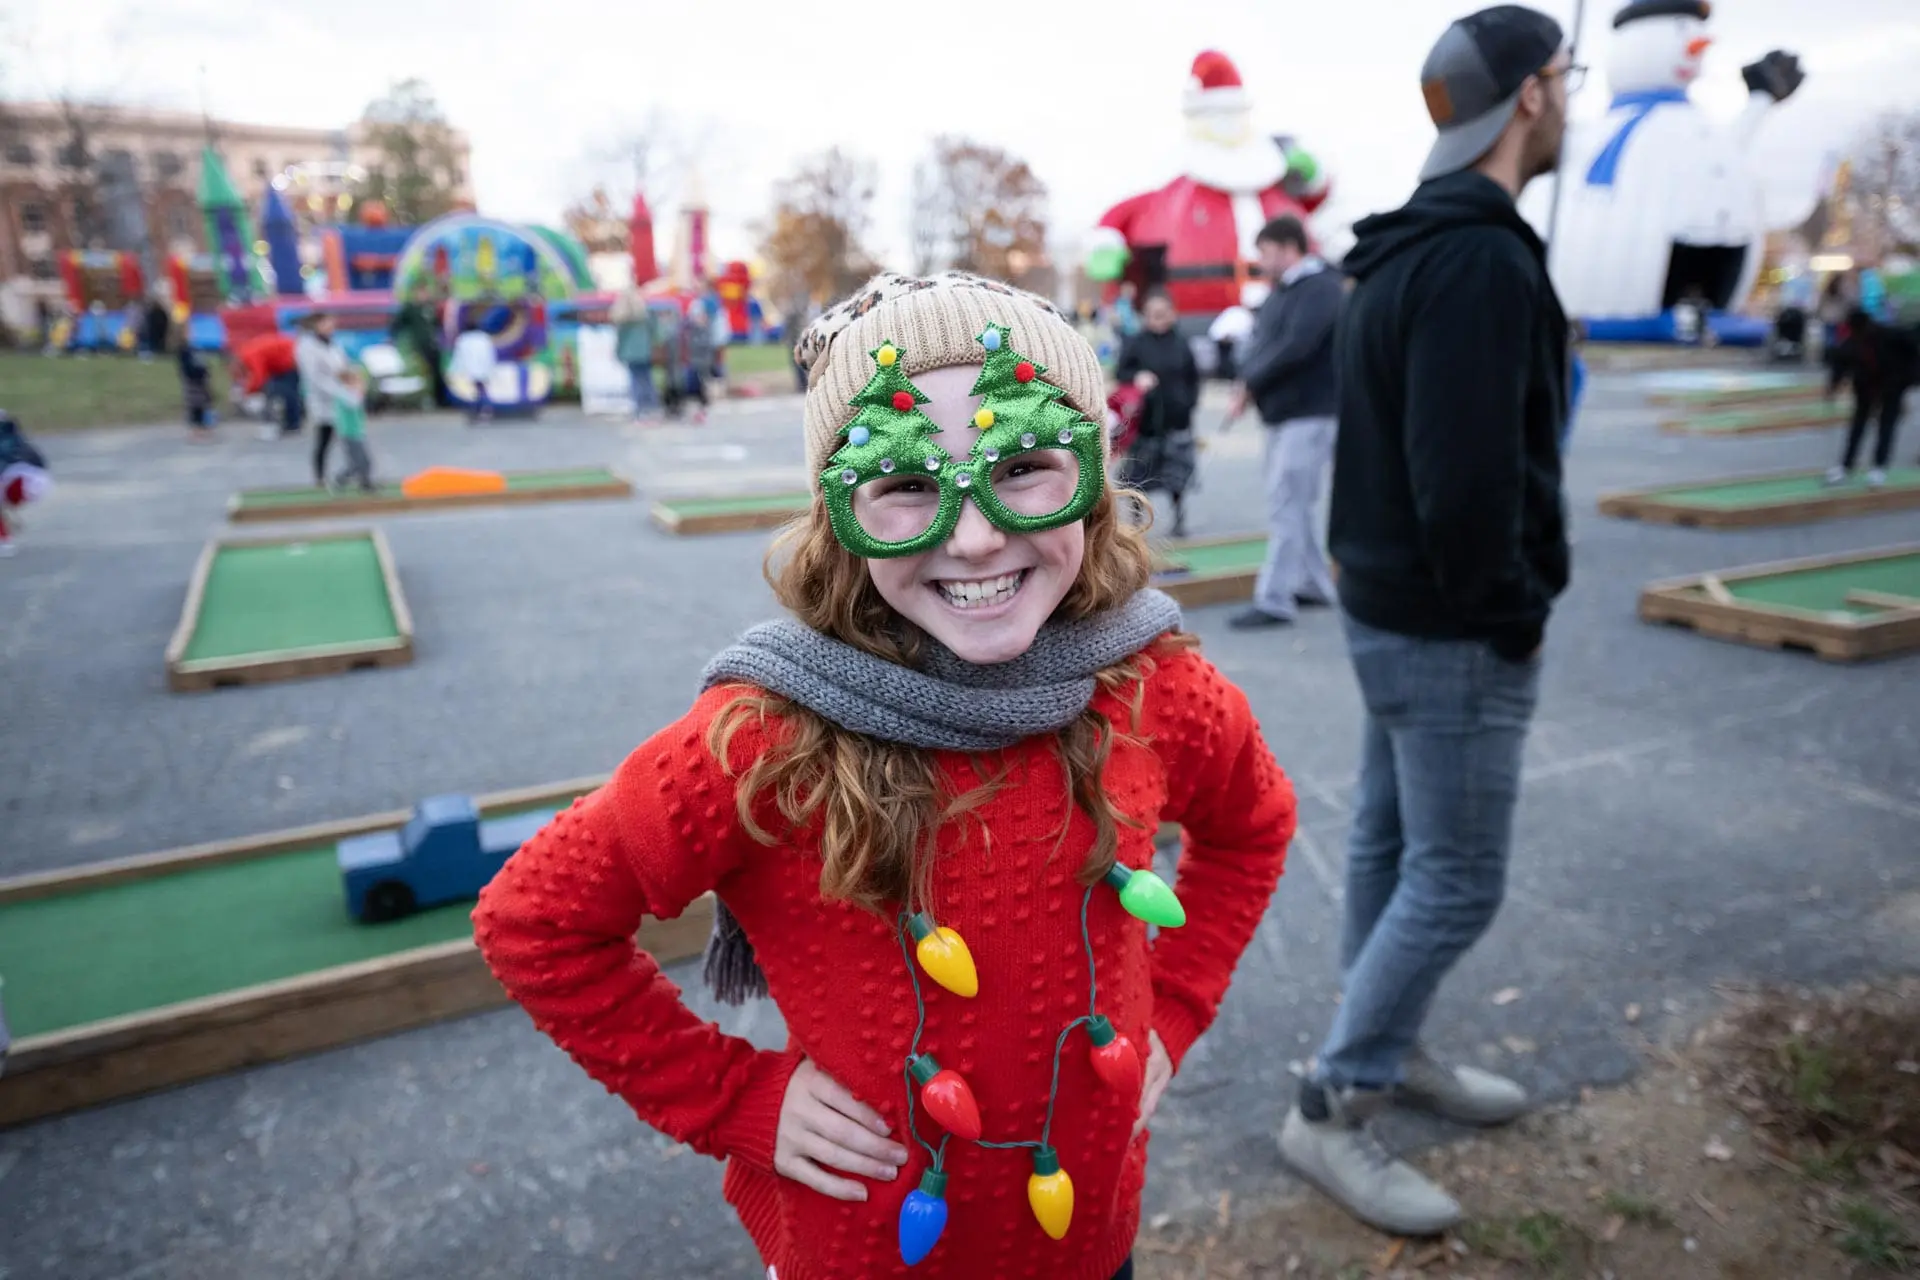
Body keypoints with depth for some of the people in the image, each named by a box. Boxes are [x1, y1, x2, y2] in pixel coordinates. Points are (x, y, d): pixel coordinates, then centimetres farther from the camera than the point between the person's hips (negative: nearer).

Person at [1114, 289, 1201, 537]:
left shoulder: (1181, 345, 6)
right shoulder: (1135, 344, -1)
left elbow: (1193, 377, 14)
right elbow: (1120, 372, -4)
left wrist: (1189, 401, 2)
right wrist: (1136, 377, -23)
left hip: (1176, 421, 2)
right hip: (1145, 420, -1)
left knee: (1178, 474, 3)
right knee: (1139, 475, 5)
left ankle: (1179, 521, 15)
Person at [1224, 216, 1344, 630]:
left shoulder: (1321, 287, -12)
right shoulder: (1281, 291, 15)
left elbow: (1296, 347, -23)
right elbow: (1259, 342, 12)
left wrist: (1249, 386, -16)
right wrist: (1245, 383, -7)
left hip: (1309, 413, -9)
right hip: (1282, 413, 9)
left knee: (1285, 506, -11)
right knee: (1293, 503, 15)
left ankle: (1273, 601, -9)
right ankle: (1314, 585, 27)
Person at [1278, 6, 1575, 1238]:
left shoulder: (1406, 249, 12)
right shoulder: (1485, 260, -20)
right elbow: (1471, 481, -26)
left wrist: (1483, 608, 14)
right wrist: (1514, 619, -12)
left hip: (1396, 607, 10)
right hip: (1454, 632, -10)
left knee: (1392, 845, 18)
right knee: (1457, 882, 0)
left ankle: (1392, 1052, 36)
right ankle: (1331, 1110, 13)